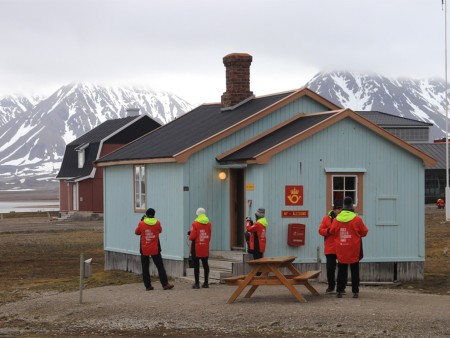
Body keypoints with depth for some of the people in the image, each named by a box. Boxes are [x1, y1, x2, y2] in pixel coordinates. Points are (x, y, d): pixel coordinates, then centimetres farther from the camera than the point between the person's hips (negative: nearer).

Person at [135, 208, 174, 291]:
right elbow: (160, 230, 13)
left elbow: (137, 232, 10)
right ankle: (165, 284, 2)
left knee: (145, 268, 7)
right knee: (160, 267, 5)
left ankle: (148, 286, 5)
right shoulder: (157, 223, -6)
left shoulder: (141, 223, -7)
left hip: (144, 250, 0)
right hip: (155, 249, 0)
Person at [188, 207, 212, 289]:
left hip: (196, 248, -4)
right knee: (205, 264, 12)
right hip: (205, 248, 4)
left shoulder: (195, 224, -12)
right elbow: (209, 237, 8)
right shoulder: (209, 224, 2)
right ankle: (206, 282, 14)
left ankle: (197, 283, -1)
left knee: (196, 265, 0)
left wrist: (190, 234, 8)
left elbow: (192, 237, -12)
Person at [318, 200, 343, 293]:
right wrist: (328, 231, -16)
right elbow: (321, 230, 2)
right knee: (330, 268, 3)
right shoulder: (327, 218, 4)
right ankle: (331, 286, 18)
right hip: (330, 249, 0)